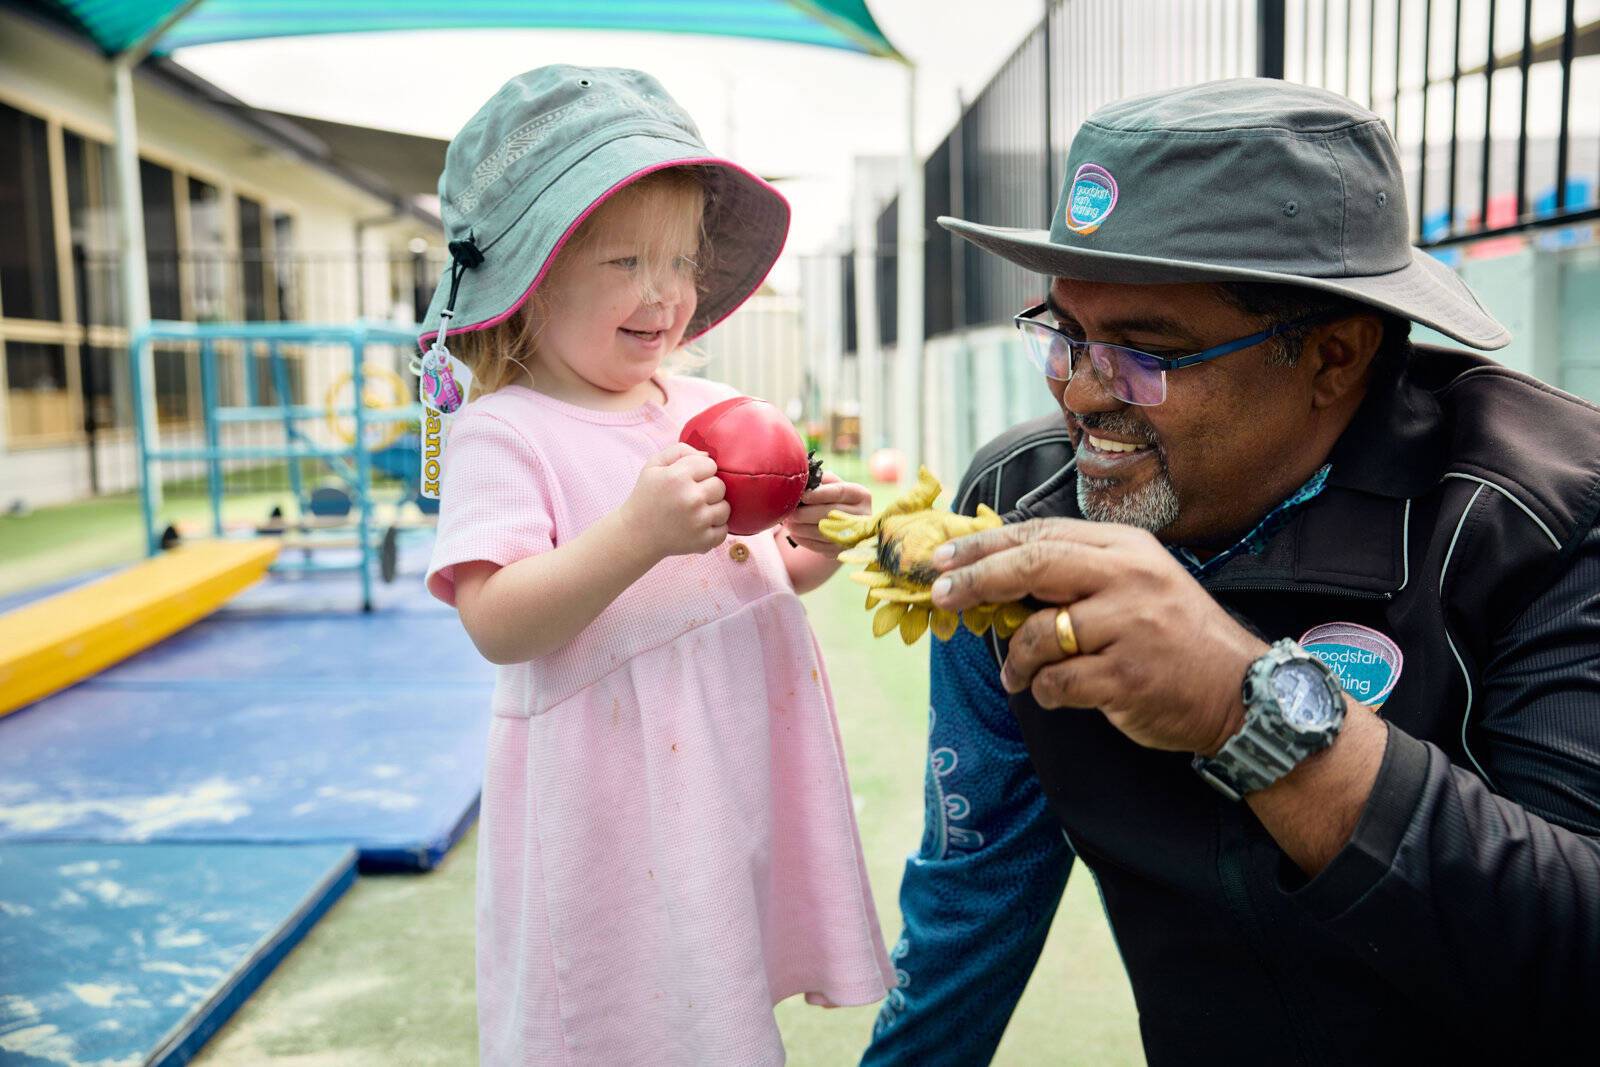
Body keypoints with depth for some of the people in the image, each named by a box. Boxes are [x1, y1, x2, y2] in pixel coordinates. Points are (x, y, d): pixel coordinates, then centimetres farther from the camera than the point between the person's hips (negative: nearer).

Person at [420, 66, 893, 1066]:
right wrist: (638, 533, -32)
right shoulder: (504, 432, -11)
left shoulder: (714, 410, 6)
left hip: (748, 773, 6)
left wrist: (807, 550, -7)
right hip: (617, 797, -5)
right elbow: (499, 625, -21)